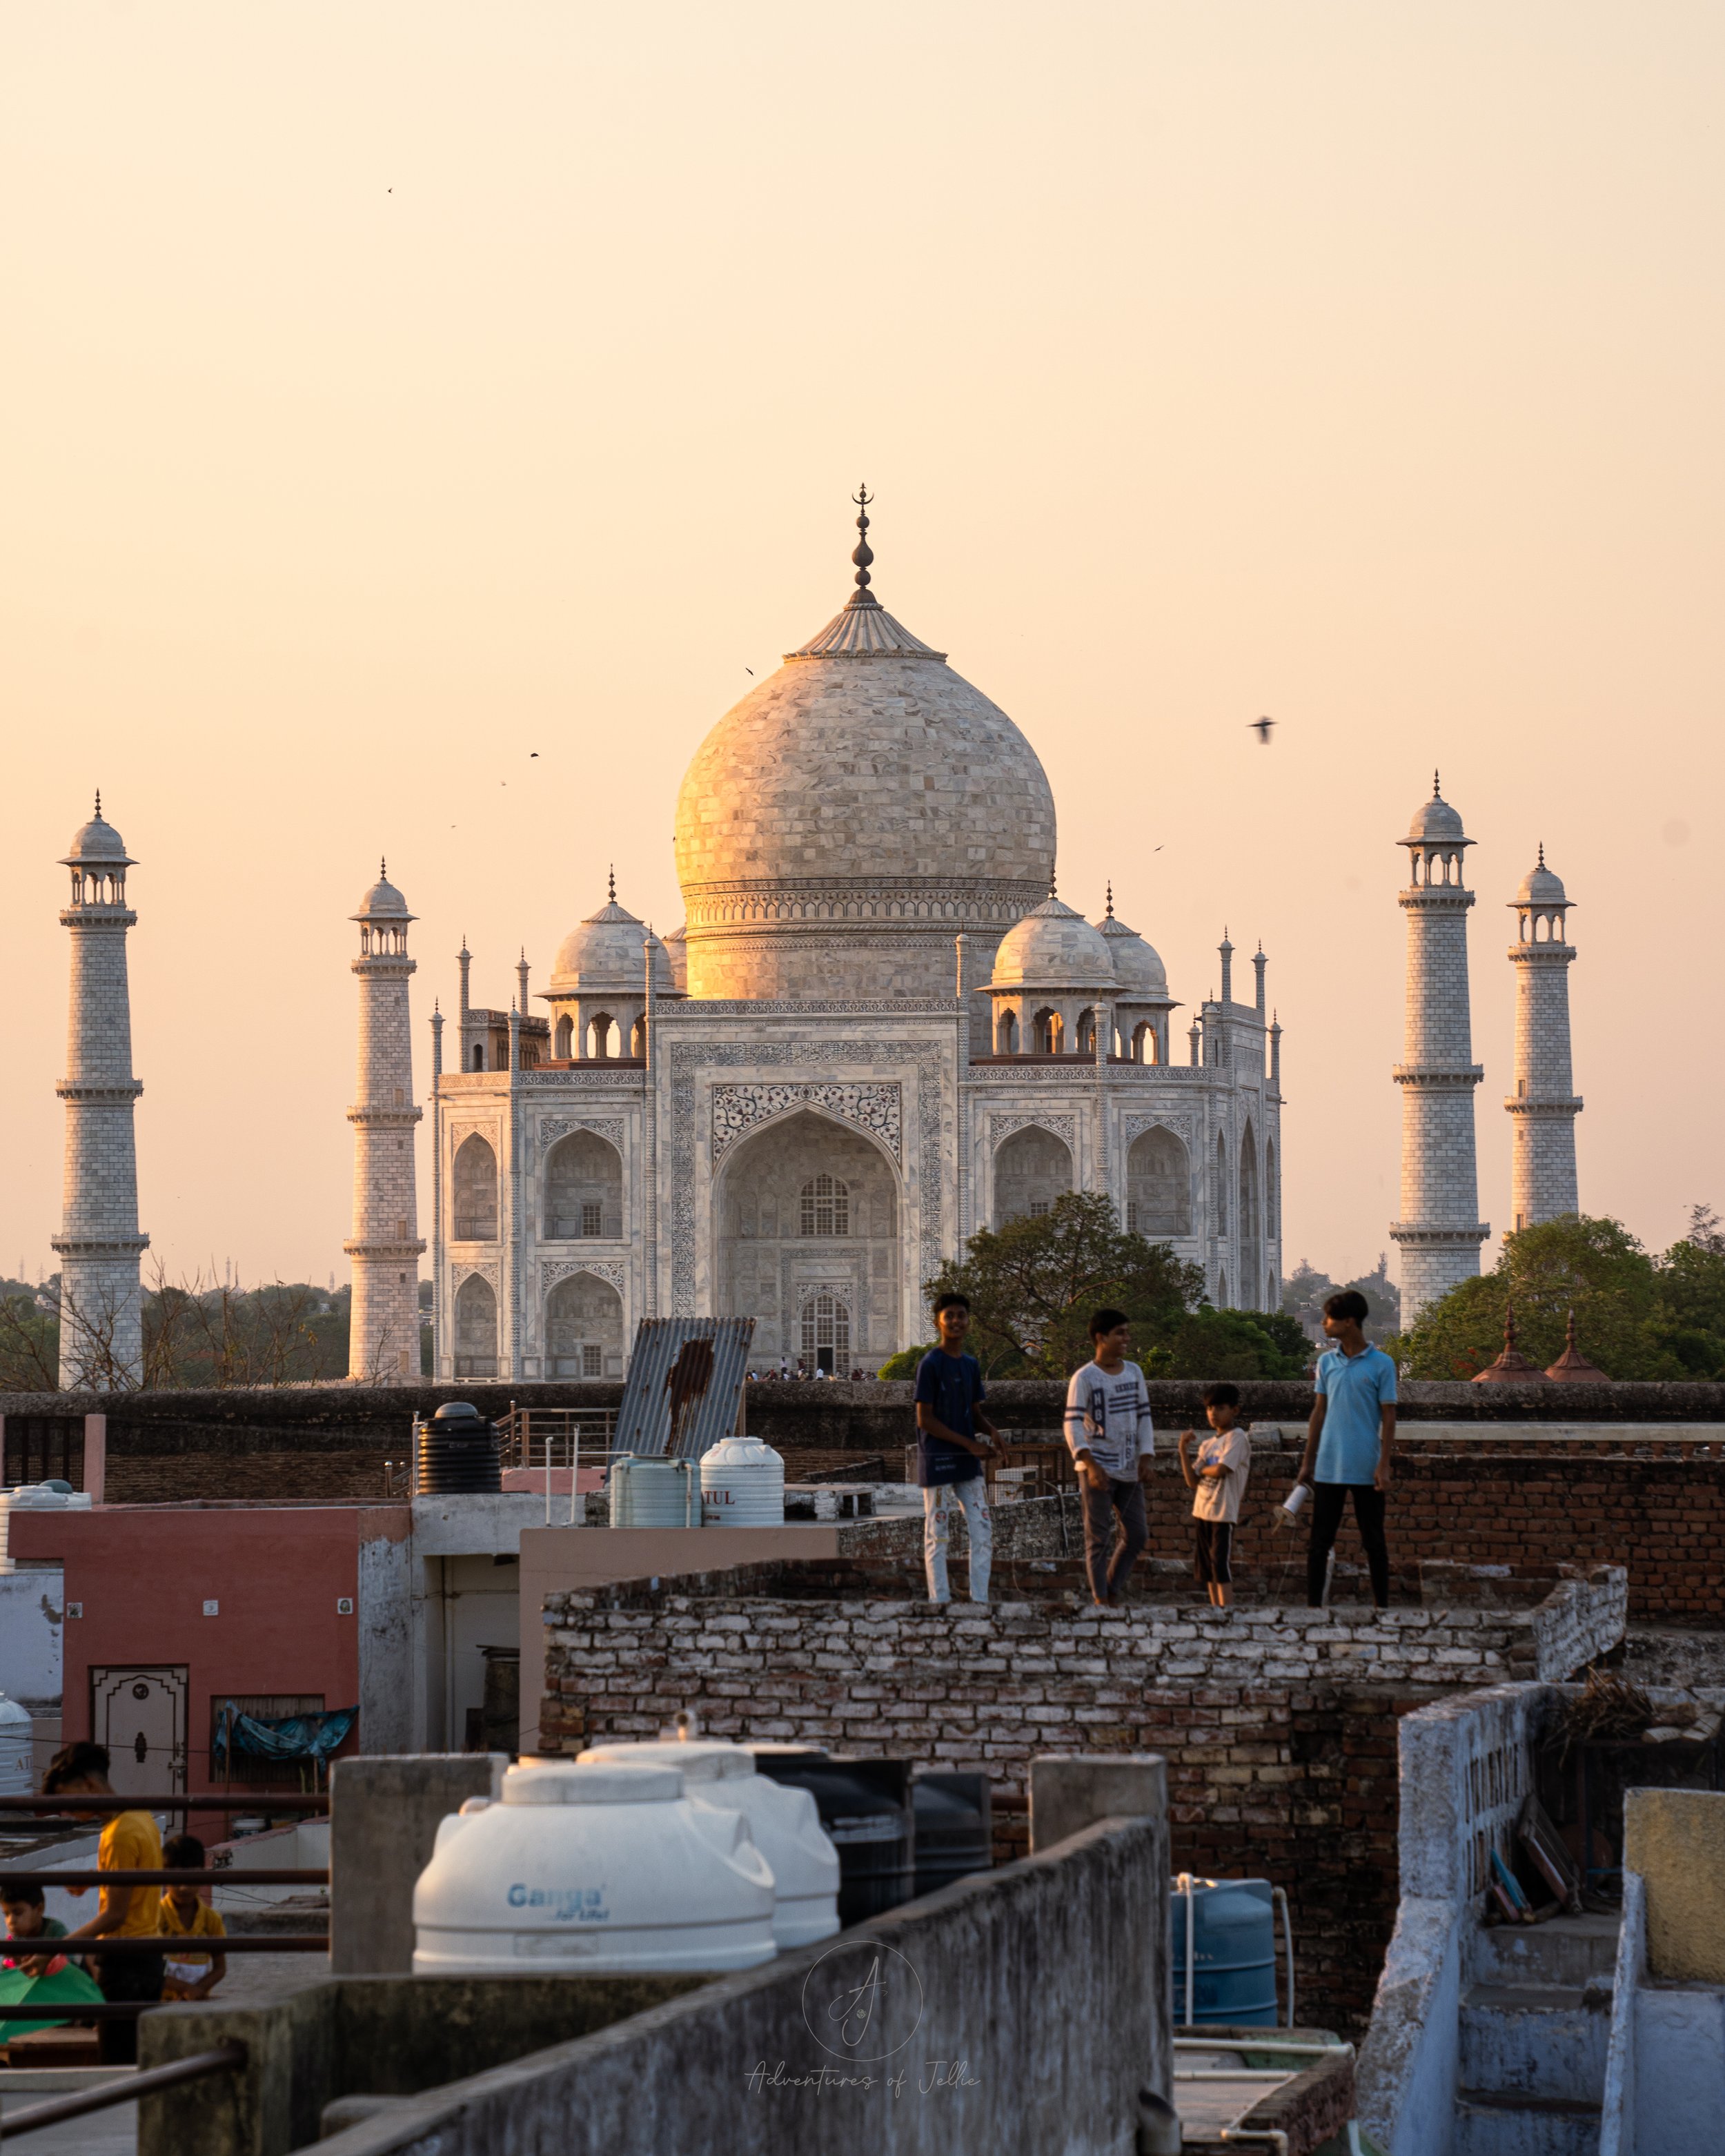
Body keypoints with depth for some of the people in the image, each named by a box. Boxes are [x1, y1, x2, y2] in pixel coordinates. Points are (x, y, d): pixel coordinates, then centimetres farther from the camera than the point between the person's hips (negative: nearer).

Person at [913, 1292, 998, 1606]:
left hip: (969, 1463, 7)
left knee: (983, 1534, 4)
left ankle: (980, 1601, 9)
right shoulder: (930, 1364, -10)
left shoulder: (971, 1365, 11)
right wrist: (970, 1444, -16)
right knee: (937, 1536, -1)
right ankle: (940, 1602, 3)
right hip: (937, 1462, -7)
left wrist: (990, 1430, -7)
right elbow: (925, 1419, -13)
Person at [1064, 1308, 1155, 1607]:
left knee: (1136, 1535, 6)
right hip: (1098, 1469, -6)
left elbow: (1143, 1417, 13)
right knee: (1098, 1538, -1)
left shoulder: (1134, 1373, 9)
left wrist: (1145, 1459, 1)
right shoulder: (1084, 1378, -8)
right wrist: (1091, 1465, -23)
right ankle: (1100, 1600, 4)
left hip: (1129, 1471, 6)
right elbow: (1073, 1425, -12)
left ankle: (1111, 1590, 20)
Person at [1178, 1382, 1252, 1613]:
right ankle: (1215, 1609, 15)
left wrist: (1201, 1469, 1)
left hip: (1224, 1513, -8)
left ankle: (1227, 1610, -10)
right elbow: (1192, 1482, 9)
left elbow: (1220, 1469, -18)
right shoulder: (1207, 1444, 16)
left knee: (1220, 1565, -10)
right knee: (1206, 1566, 9)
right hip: (1202, 1512, 8)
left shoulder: (1237, 1437, -6)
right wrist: (1183, 1449, 2)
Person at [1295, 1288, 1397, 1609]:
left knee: (1373, 1541, 5)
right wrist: (1308, 1462, 10)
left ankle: (1382, 1606, 12)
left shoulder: (1381, 1364, -5)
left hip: (1367, 1470, -3)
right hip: (1328, 1467, 3)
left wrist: (1384, 1466, -11)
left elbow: (1388, 1417, -4)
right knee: (1320, 1540, 3)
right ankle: (1313, 1604, 6)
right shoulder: (1326, 1362, 7)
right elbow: (1319, 1412, 12)